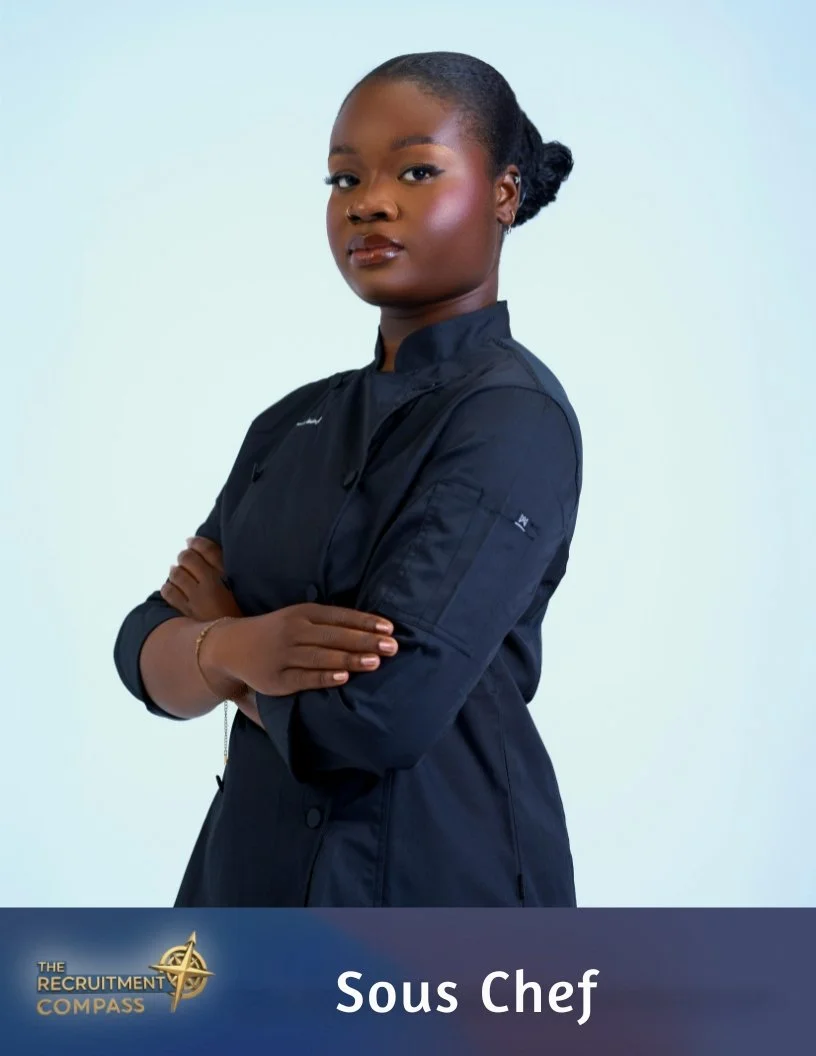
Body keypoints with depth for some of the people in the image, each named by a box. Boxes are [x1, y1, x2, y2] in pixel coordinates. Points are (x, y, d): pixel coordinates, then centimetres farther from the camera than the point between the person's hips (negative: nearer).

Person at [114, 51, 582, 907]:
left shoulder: (513, 416, -16)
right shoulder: (295, 423, 6)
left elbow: (369, 717, -25)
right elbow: (146, 652, 2)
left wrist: (219, 627, -7)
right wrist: (236, 648, -20)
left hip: (433, 882, -6)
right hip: (253, 868, 7)